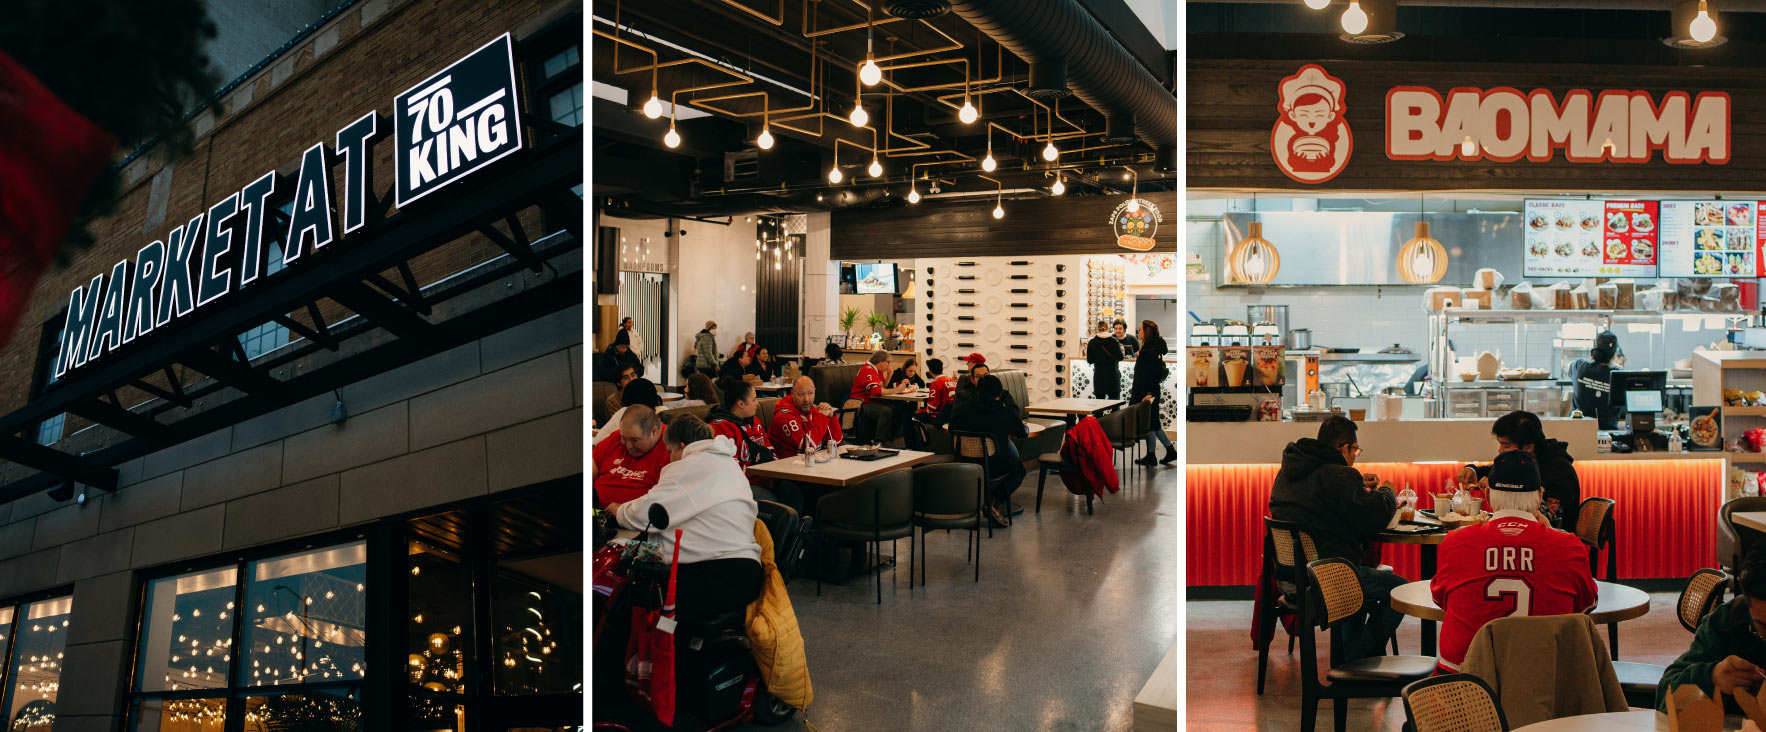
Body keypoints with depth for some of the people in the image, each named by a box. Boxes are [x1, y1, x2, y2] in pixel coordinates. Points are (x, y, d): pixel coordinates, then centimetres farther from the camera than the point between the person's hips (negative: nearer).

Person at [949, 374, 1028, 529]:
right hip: (994, 466, -4)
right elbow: (1022, 433, 9)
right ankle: (995, 502, 4)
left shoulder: (961, 409, -2)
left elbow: (952, 430, 13)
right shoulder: (1007, 412, -7)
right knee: (1019, 468, 26)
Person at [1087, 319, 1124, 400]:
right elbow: (1120, 358, -4)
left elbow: (1090, 361, 2)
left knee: (1099, 400, 8)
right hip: (1112, 374, -2)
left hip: (1098, 375, 2)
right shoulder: (1113, 341, -6)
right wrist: (1121, 348, 15)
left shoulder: (1091, 342, -1)